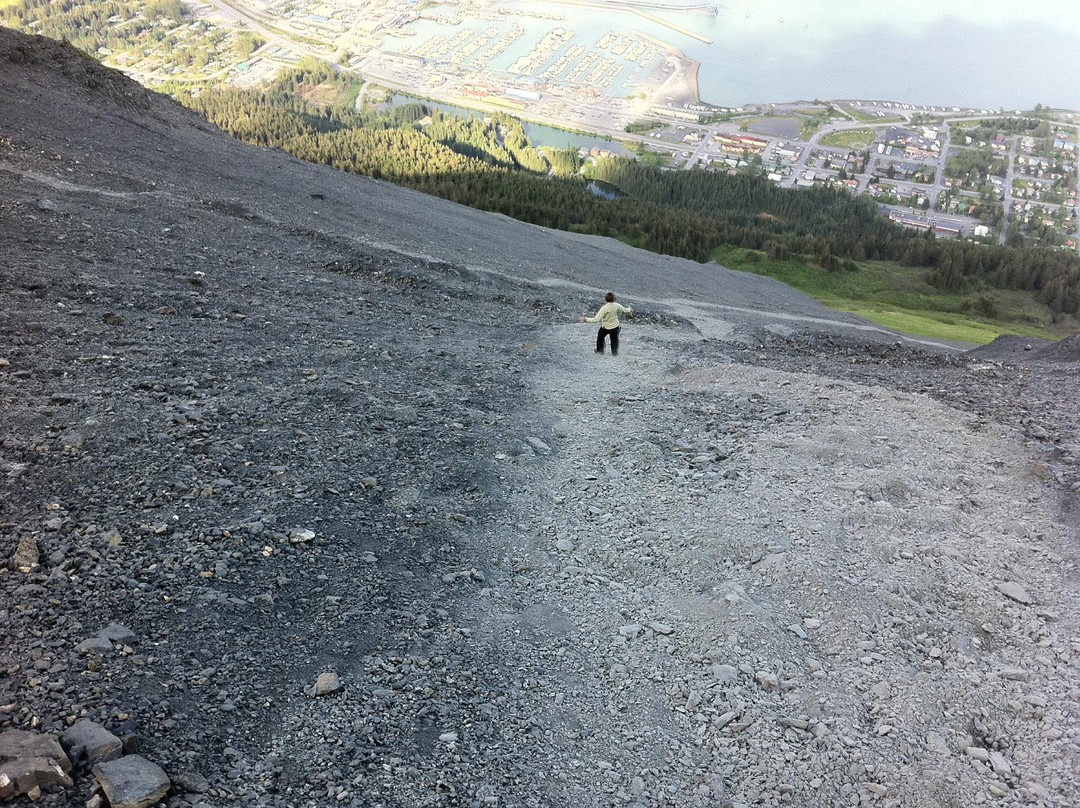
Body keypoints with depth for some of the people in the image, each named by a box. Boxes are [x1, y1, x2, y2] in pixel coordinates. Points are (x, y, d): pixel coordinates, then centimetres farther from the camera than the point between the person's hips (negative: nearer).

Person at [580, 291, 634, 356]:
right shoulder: (617, 306, -18)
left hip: (606, 328, -3)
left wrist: (585, 319, -26)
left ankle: (600, 351, 40)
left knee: (600, 337, 27)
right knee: (614, 339, 27)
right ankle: (615, 353, 39)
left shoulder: (604, 308, -31)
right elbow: (625, 310, 3)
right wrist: (629, 309, 27)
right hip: (615, 326, 3)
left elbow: (596, 319, -32)